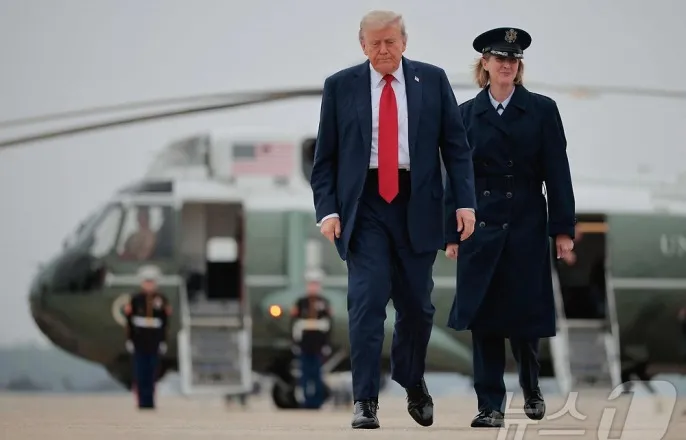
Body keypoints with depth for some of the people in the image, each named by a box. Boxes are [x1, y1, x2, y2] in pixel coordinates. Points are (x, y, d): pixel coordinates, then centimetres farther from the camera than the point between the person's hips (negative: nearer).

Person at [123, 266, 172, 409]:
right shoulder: (135, 299, 0)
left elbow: (165, 322, 7)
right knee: (140, 374, -1)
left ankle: (149, 401, 8)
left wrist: (163, 341, 5)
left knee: (152, 374, 3)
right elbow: (129, 321, 2)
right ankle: (142, 401, 3)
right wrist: (129, 340, -2)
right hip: (139, 343, -1)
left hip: (154, 343, 1)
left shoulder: (161, 300, 4)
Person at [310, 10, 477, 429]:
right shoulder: (340, 86, 3)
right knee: (367, 300, -11)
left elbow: (456, 145, 4)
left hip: (416, 205, 1)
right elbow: (325, 156, 4)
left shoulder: (432, 80, 4)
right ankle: (365, 400, -8)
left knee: (417, 303, 9)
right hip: (363, 205, -1)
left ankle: (413, 382, 34)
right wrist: (328, 209, -7)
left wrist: (465, 202, -5)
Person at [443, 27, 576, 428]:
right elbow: (455, 177, 6)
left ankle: (532, 388, 29)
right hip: (481, 228, 1)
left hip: (527, 228, -1)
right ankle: (490, 405, 2)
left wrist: (563, 229, -5)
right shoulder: (467, 113, 6)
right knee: (483, 318, -3)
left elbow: (557, 173, 0)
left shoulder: (542, 110, 3)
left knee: (525, 315, 3)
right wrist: (452, 233, 2)